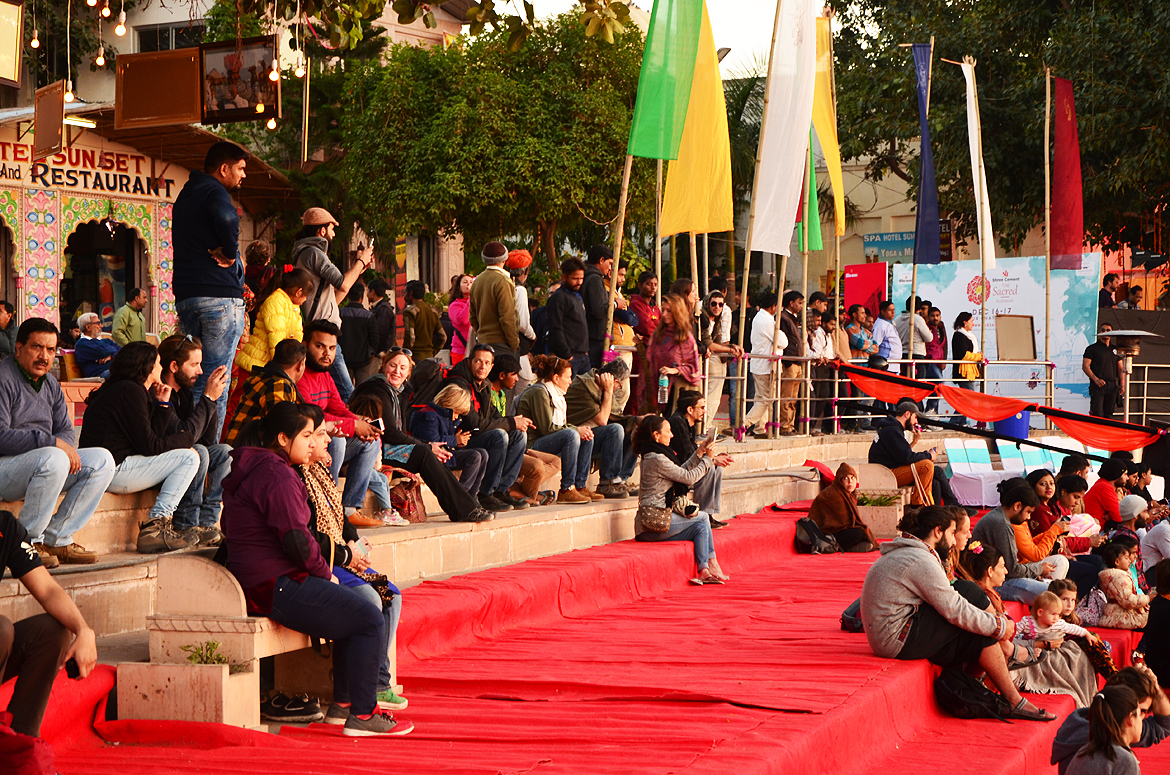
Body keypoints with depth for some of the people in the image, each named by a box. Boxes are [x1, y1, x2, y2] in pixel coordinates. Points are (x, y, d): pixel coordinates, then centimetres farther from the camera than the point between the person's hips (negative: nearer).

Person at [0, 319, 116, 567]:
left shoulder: (50, 384, 15)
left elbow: (66, 431, 15)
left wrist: (67, 448, -11)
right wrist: (53, 443, -24)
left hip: (42, 467, 9)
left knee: (103, 460, -5)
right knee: (53, 459, -36)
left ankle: (57, 539, -7)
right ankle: (26, 543, -21)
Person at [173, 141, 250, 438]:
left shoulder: (186, 194, 22)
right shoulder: (214, 191, -8)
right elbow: (226, 218, -32)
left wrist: (225, 252, 3)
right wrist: (230, 253, -16)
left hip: (186, 295, 9)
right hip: (219, 294, -9)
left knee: (196, 380, 14)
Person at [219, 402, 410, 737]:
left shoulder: (250, 469, 18)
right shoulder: (276, 474, -16)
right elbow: (296, 539, -22)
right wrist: (325, 574, -3)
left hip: (256, 582, 11)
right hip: (276, 587, -11)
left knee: (355, 607, 22)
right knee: (369, 619, -10)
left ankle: (344, 702, 22)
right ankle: (362, 715, -8)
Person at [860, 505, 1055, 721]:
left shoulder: (905, 553, 16)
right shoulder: (921, 561, -17)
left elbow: (947, 603, 17)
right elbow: (956, 612, -18)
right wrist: (1000, 626, -5)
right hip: (899, 639, -10)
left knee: (970, 591, 9)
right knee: (981, 632, -9)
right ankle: (1014, 702, -3)